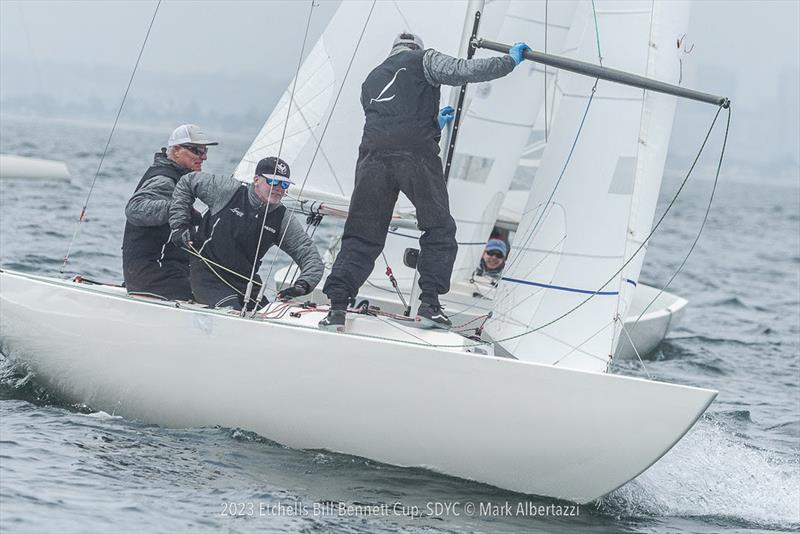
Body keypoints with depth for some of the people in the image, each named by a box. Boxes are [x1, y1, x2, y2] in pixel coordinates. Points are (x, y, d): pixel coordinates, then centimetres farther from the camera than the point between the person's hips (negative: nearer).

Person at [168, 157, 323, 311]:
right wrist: (179, 225, -2)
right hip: (209, 276, -5)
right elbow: (187, 182, 4)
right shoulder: (228, 190, -10)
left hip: (247, 281, 5)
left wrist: (303, 284, -27)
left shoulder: (284, 221, -3)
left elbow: (311, 257, -5)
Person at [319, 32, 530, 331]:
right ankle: (429, 306, -2)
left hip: (374, 155, 4)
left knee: (362, 236, 6)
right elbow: (463, 71, 2)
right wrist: (510, 60, 12)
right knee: (439, 229, 8)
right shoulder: (423, 60, 17)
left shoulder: (371, 81, 34)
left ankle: (337, 307, -7)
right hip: (417, 155, -4)